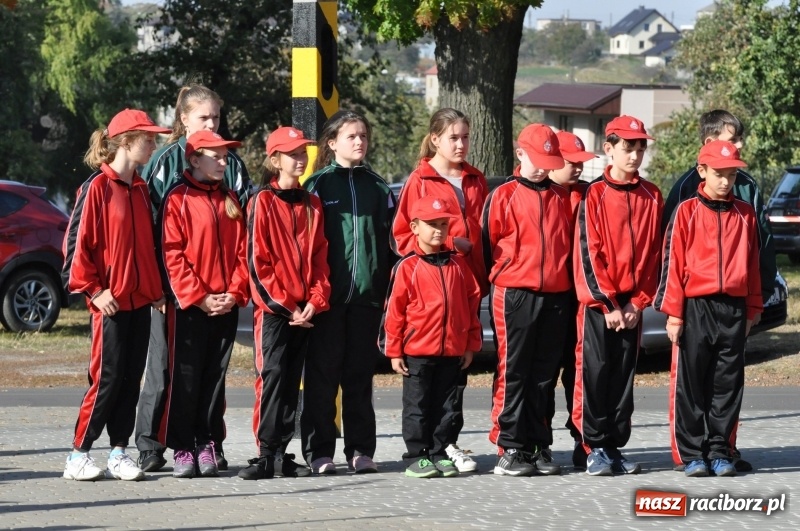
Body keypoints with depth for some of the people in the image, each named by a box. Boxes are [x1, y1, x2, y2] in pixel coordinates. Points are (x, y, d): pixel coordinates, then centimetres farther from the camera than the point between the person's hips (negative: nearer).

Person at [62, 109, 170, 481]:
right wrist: (93, 289, -13)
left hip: (140, 300, 7)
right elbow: (77, 243, -11)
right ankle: (79, 455, 3)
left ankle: (119, 453, 13)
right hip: (110, 302, -7)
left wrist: (157, 290, 12)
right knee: (107, 378, -6)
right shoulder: (97, 188, -10)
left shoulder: (141, 190, 13)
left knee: (131, 379, 7)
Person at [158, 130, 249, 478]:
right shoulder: (178, 199, -3)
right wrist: (198, 297, -14)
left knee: (215, 377, 7)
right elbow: (172, 254, -9)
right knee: (185, 378, -1)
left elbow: (241, 251, 10)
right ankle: (182, 449, 4)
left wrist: (234, 293, -4)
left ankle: (205, 444, 13)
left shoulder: (229, 201, 12)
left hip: (226, 306, 5)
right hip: (187, 306, -5)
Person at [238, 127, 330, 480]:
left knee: (292, 381, 6)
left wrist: (316, 300, -4)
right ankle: (266, 454, -9)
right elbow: (257, 261, -7)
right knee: (272, 376, -10)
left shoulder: (312, 205, 13)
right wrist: (285, 305, -11)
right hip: (272, 308, -5)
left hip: (305, 310, 5)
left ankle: (283, 453, 10)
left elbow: (320, 257, 11)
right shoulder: (263, 202, -3)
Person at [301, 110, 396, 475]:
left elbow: (390, 239, 15)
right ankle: (319, 452, 3)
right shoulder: (318, 184, 3)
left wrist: (388, 289, 6)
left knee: (360, 376, 6)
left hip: (366, 294, 3)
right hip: (327, 294, -3)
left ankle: (361, 450, 10)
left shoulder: (377, 187, 13)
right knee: (322, 375, -1)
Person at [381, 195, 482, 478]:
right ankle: (416, 456, 9)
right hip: (417, 351, -4)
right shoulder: (407, 267, -5)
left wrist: (471, 344, 8)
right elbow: (393, 310, -5)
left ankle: (439, 453, 18)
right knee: (417, 406, 3)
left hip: (452, 351, 4)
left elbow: (472, 302, 11)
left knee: (445, 406, 9)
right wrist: (394, 351, -6)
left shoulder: (457, 263, 7)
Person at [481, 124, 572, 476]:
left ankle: (538, 446, 12)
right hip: (514, 294, -4)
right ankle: (509, 448, -1)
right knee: (513, 373, -3)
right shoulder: (503, 196, 2)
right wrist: (498, 283, 0)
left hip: (556, 297, 4)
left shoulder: (562, 198, 13)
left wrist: (569, 287, 10)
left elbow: (571, 245, 17)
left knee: (545, 375, 7)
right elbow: (489, 246, 3)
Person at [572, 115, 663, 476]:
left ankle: (615, 445, 12)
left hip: (632, 304, 4)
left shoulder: (652, 197, 7)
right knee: (595, 373, -4)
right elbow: (587, 254, -8)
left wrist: (638, 303, -2)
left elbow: (654, 254, 6)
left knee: (624, 374, 7)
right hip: (596, 302, -4)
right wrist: (607, 304, -11)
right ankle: (596, 448, 1)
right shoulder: (595, 195, -5)